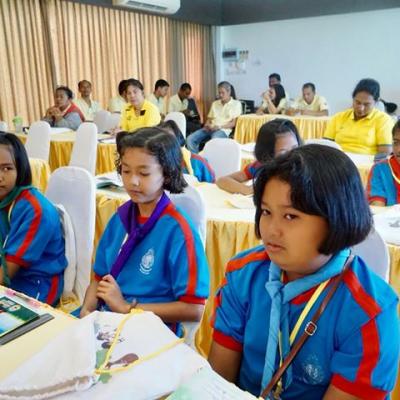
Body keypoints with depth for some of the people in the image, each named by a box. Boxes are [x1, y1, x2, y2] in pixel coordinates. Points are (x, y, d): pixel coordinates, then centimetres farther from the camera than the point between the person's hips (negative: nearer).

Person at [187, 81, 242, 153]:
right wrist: (207, 125, -3)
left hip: (223, 130, -5)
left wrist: (219, 127, -15)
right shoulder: (215, 103, 22)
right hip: (210, 129, 6)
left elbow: (233, 123, -2)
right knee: (190, 139, -19)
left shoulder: (236, 104, 6)